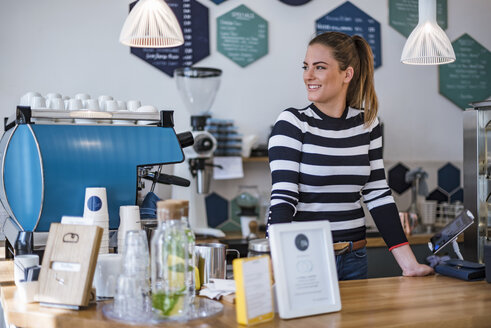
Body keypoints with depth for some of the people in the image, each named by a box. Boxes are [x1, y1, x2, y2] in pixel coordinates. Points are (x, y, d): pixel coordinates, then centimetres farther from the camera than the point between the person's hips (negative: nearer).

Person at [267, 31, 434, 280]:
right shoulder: (291, 123, -8)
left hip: (353, 260, 4)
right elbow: (283, 197, -15)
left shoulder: (367, 124, 4)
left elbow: (378, 194, 4)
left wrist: (408, 262, -2)